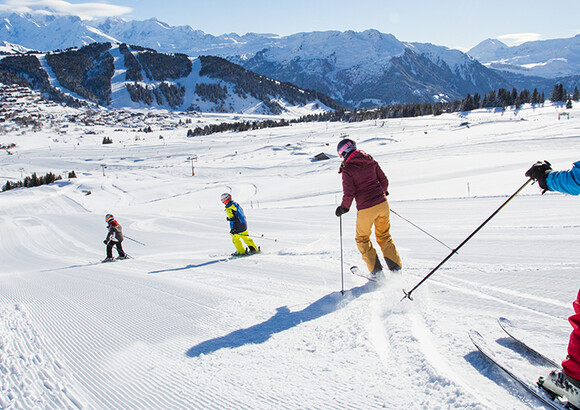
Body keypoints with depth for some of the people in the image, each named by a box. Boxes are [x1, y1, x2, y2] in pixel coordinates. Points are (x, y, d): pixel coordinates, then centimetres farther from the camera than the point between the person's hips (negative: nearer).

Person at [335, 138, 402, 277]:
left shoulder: (347, 168, -10)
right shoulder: (370, 160, 5)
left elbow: (349, 193, -13)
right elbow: (384, 180, 10)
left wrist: (344, 208, 4)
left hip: (366, 209, -5)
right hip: (382, 204, 5)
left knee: (362, 239, 17)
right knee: (384, 236, 23)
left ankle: (376, 271, 15)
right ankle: (396, 267, 20)